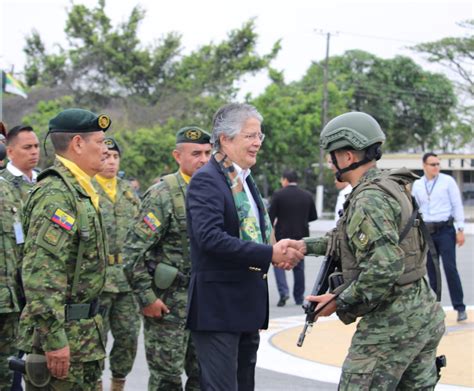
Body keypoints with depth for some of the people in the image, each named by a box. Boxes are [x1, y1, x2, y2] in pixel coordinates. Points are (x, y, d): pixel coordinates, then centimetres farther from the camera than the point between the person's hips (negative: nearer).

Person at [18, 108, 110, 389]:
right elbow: (41, 275, -24)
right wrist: (54, 340, -26)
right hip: (63, 333, -10)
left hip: (85, 331, 10)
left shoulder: (80, 191, 15)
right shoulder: (55, 194, -18)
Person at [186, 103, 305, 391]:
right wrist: (270, 254, -26)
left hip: (249, 304, 9)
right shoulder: (206, 180, -14)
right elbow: (210, 237, -26)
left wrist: (281, 252, -3)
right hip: (218, 306, -9)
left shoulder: (245, 179, 14)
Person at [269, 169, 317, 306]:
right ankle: (299, 297, 14)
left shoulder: (278, 195, -9)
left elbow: (271, 216, -9)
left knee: (279, 263, 6)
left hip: (282, 234, -4)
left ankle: (283, 291, -12)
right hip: (301, 235, 4)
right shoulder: (307, 196, 2)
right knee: (299, 266, 11)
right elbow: (313, 216, 9)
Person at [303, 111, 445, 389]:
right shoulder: (392, 188, 13)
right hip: (424, 315, 10)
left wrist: (339, 301, -17)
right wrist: (304, 246, 22)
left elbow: (385, 267, -27)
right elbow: (354, 240, 24)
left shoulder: (370, 199, -18)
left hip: (391, 322, -10)